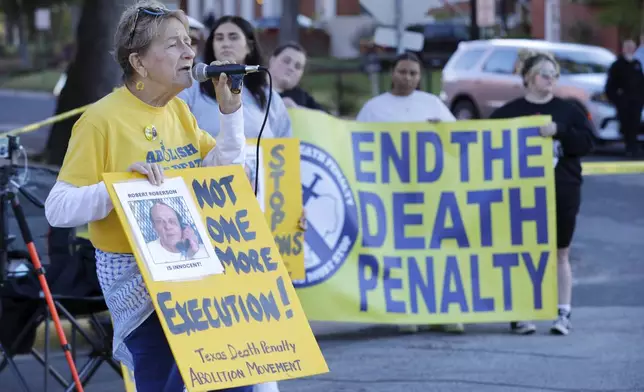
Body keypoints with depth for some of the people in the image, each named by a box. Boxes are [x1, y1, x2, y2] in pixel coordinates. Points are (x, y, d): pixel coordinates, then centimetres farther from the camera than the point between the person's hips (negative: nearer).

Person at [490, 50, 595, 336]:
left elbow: (587, 142, -3)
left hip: (563, 194, 1)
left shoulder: (568, 110, 6)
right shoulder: (509, 113, 2)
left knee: (560, 254, 6)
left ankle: (563, 313, 10)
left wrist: (558, 132, -17)